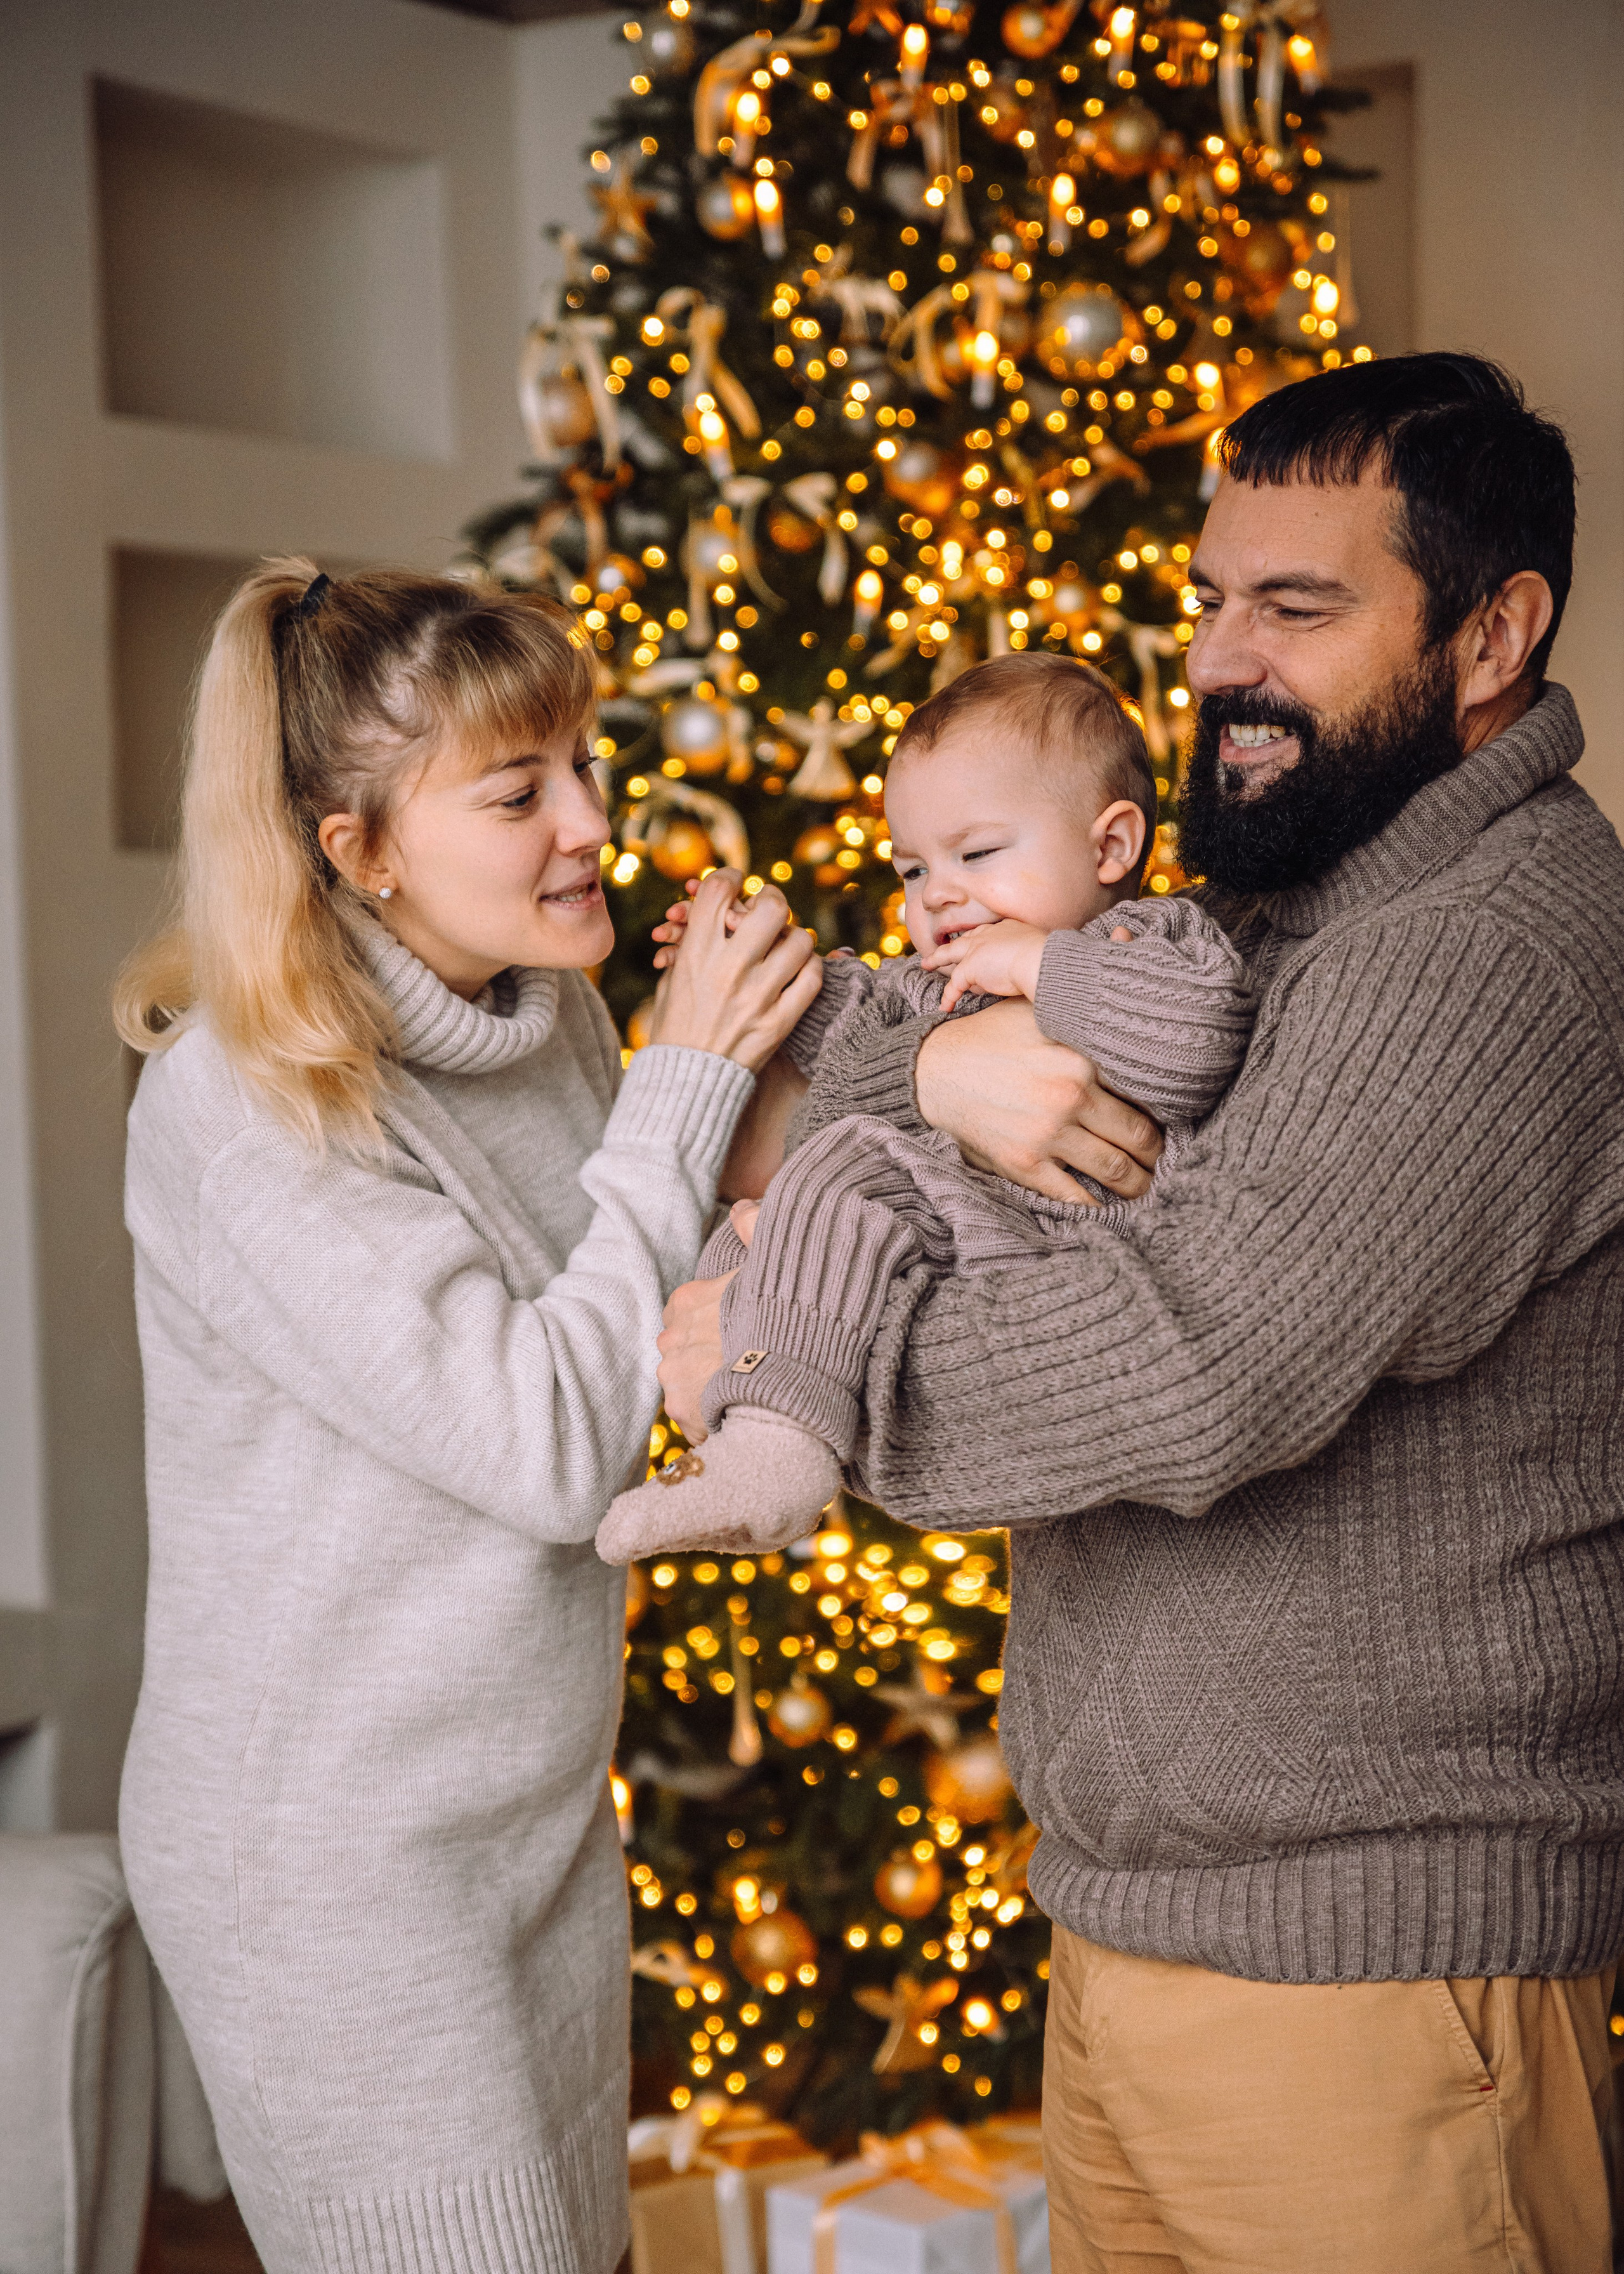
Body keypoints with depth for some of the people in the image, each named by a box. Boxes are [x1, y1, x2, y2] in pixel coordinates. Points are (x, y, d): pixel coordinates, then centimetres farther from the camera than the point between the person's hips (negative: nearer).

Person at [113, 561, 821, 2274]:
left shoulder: (553, 1013, 2)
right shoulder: (237, 1107, -21)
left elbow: (650, 1352, 9)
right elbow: (545, 1446, -24)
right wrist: (683, 1093, -19)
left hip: (541, 1802, 7)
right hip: (325, 1856, -7)